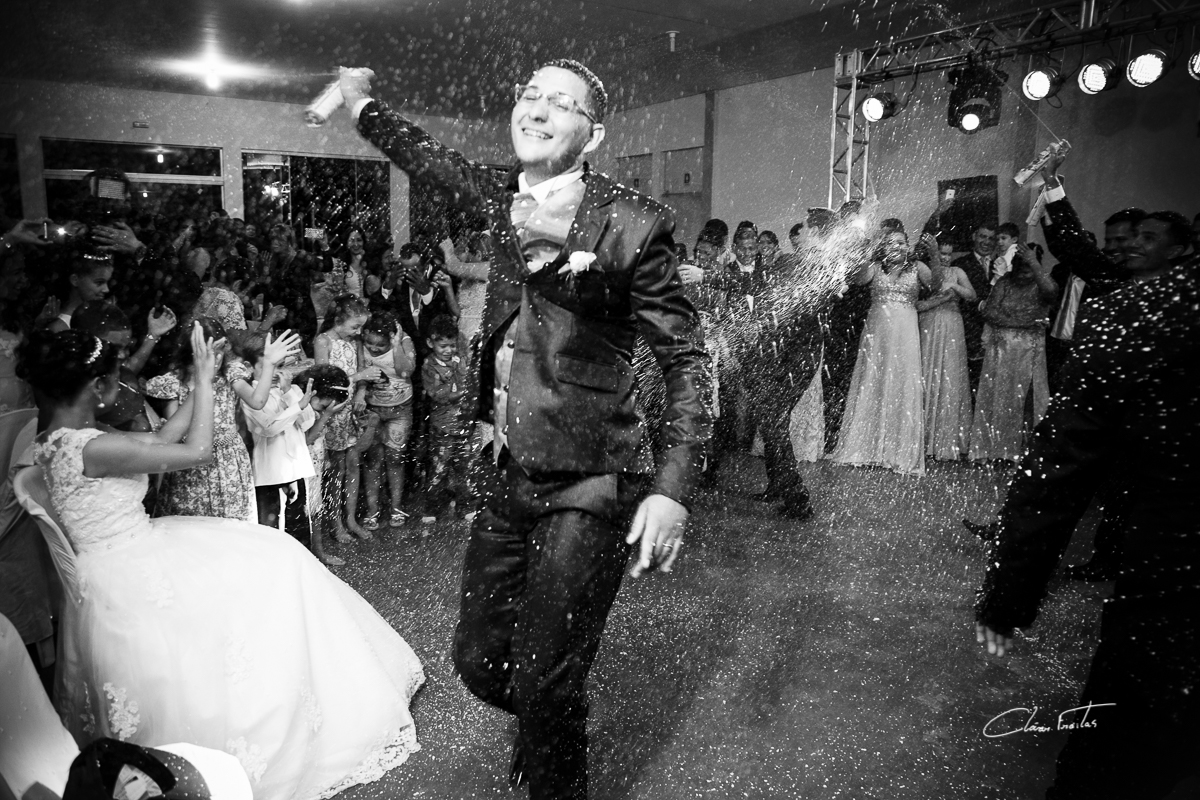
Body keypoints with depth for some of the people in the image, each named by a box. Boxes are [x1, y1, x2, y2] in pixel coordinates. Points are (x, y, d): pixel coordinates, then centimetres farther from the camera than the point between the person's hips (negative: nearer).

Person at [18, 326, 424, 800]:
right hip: (135, 582, -10)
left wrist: (199, 384, 5)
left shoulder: (54, 441, 1)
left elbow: (158, 440, 7)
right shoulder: (92, 448, -29)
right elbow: (198, 452, -23)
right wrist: (204, 379, -14)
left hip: (122, 563, 10)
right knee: (272, 562, 2)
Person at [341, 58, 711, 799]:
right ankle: (548, 724, 48)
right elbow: (438, 161, 26)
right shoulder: (504, 196, 5)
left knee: (544, 684, 1)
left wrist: (674, 487, -19)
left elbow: (686, 358, -11)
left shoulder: (633, 223, -13)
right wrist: (364, 104, 34)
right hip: (509, 473, 6)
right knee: (480, 660, 16)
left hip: (587, 487, -6)